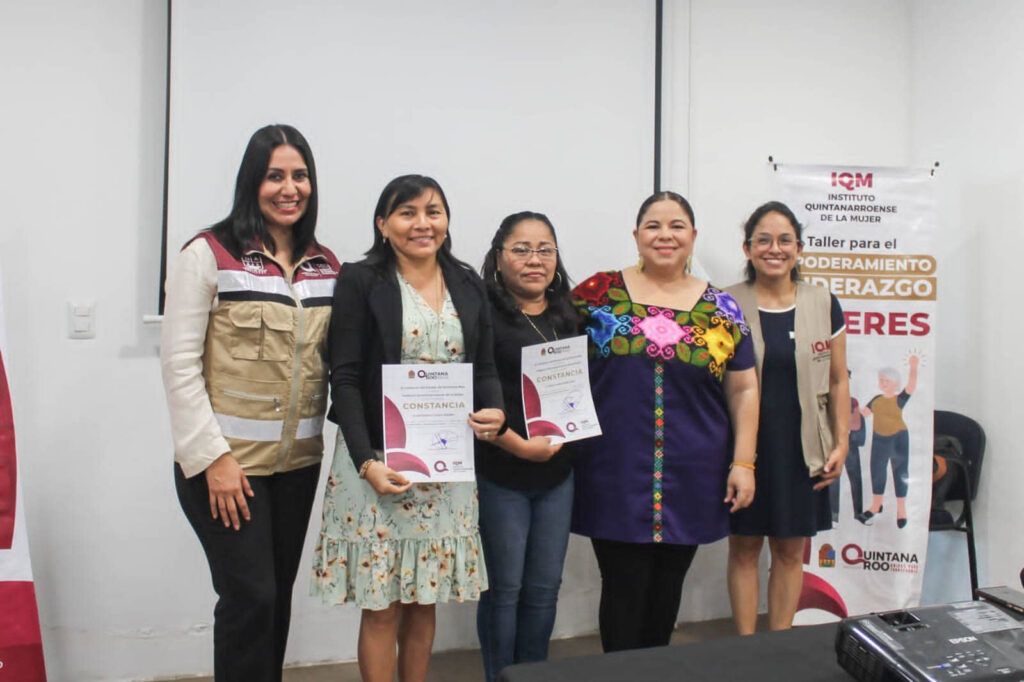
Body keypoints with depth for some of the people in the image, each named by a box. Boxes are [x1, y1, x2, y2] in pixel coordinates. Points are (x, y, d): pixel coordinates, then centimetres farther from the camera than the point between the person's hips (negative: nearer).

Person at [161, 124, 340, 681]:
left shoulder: (326, 265, 7)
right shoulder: (209, 254, -8)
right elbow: (179, 362, -11)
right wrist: (212, 457, -14)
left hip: (298, 461, 5)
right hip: (226, 461, -5)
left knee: (278, 597, 15)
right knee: (250, 598, -3)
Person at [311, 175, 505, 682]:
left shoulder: (468, 284, 9)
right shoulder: (360, 281, -4)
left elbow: (485, 368, 11)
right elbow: (345, 379, -9)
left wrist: (493, 412, -11)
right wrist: (367, 462, -18)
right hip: (378, 460, -4)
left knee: (425, 599, 13)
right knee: (382, 606, 4)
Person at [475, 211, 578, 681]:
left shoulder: (568, 316, 9)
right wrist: (520, 445, -19)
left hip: (558, 472, 5)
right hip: (500, 472, -5)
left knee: (545, 587, 13)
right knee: (505, 587, 6)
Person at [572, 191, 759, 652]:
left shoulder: (720, 309, 5)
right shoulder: (598, 294, 0)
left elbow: (743, 390, 8)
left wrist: (743, 462, 3)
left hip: (691, 477, 2)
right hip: (617, 474, -2)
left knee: (667, 589, 14)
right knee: (624, 589, 2)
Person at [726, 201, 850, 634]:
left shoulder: (823, 304, 2)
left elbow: (838, 380, 7)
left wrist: (841, 443, 2)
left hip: (802, 448, 2)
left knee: (791, 550, 12)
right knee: (744, 548, 8)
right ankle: (746, 645, 23)